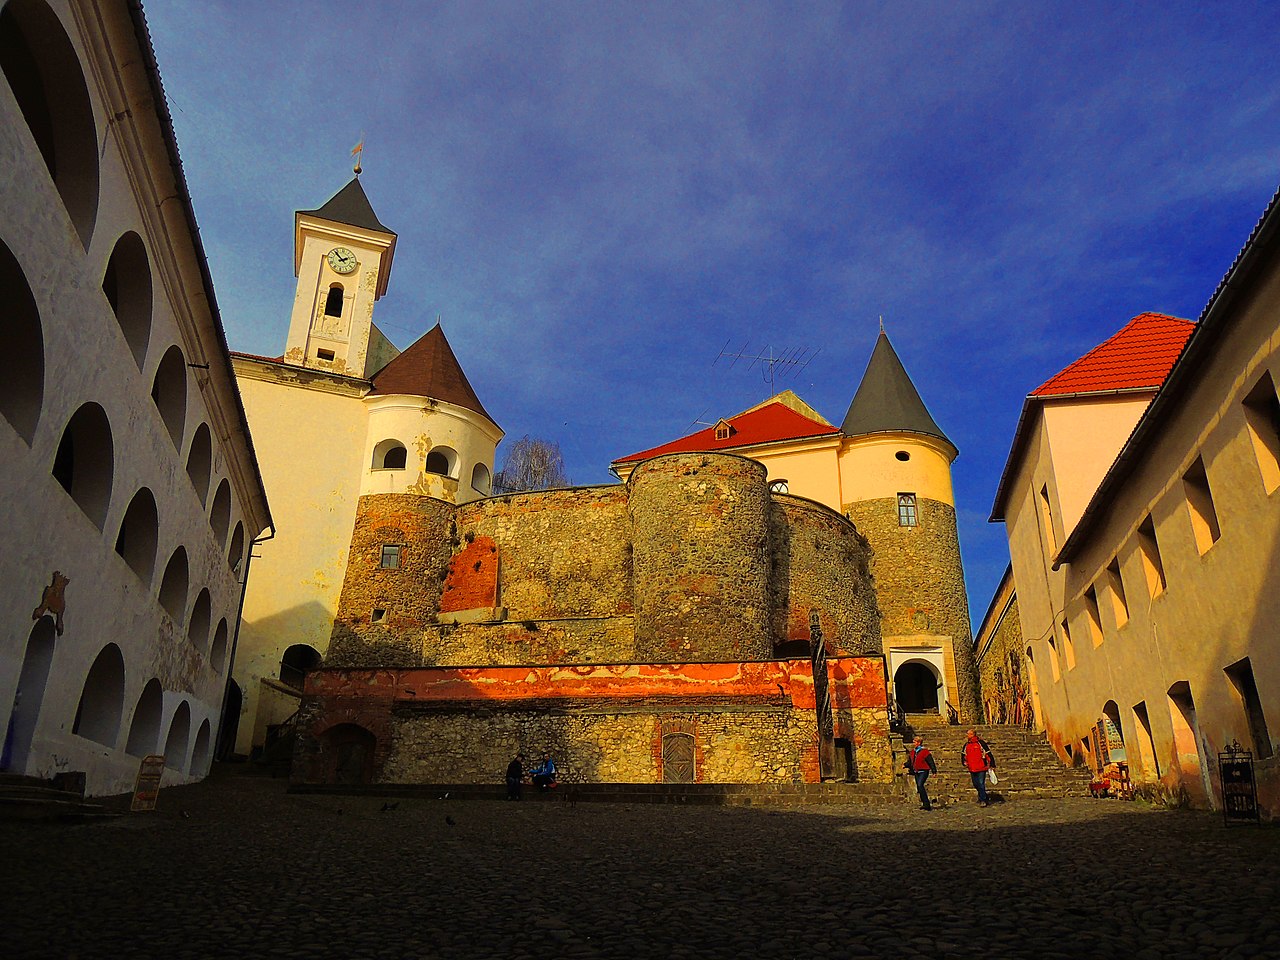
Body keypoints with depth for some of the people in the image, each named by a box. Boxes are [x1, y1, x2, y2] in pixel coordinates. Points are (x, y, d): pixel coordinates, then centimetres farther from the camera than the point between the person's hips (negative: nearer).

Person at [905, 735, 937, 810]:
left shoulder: (924, 751, -11)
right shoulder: (912, 752, 10)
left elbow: (930, 761, -11)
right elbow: (910, 762, 17)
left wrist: (934, 770, -14)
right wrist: (905, 765, 1)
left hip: (924, 771, -8)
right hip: (916, 772, 8)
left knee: (920, 785, -23)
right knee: (919, 787, 7)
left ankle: (926, 804, -19)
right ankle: (926, 805, 17)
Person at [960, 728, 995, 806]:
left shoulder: (981, 743, -8)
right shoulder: (966, 745, 9)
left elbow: (988, 754, -6)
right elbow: (963, 754, 26)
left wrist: (991, 765, -6)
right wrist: (964, 763, 17)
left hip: (981, 768, -6)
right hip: (972, 769, 6)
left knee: (981, 784, -7)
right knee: (976, 785, 13)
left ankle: (983, 800, 2)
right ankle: (982, 796, 32)